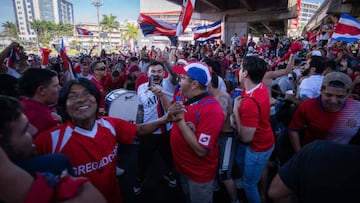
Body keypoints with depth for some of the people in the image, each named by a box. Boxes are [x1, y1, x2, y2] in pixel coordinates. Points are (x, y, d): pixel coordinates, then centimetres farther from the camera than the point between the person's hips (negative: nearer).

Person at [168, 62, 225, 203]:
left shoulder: (211, 109, -31)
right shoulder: (185, 99, -4)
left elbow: (201, 150, -32)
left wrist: (180, 120, -31)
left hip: (200, 174, -8)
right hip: (184, 167, 8)